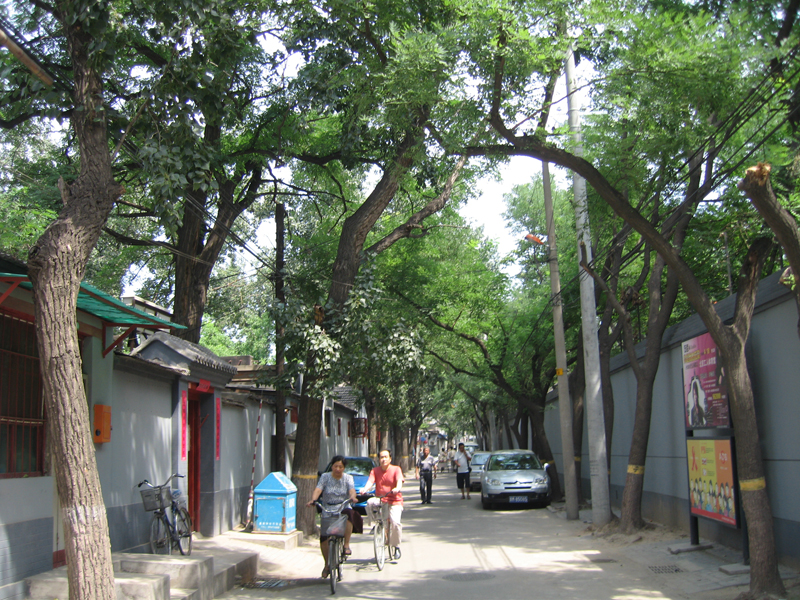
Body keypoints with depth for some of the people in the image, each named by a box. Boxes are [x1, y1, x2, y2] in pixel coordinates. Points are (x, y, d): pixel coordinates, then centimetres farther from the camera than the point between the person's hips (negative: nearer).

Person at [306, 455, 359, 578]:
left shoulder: (348, 478, 6)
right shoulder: (325, 477, 4)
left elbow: (352, 490, -13)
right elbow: (318, 489, -12)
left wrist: (352, 497, -37)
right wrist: (313, 499, -32)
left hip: (343, 508, -1)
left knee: (349, 513, -36)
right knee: (323, 537, -14)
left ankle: (347, 545, -26)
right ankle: (327, 565, 6)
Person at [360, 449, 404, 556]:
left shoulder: (396, 469, 0)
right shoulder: (375, 471, 6)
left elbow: (399, 481, -16)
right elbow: (370, 481, -10)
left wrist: (397, 488, -40)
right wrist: (364, 489, -33)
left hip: (394, 500, -2)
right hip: (379, 499, 2)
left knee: (396, 522, -21)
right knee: (370, 503, -32)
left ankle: (396, 546, 2)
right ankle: (375, 524, -10)